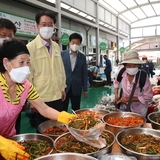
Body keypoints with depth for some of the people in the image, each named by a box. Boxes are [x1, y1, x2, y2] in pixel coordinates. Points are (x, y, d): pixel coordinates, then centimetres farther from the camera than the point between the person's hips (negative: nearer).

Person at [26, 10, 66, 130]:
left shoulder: (56, 46, 7)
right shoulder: (30, 47, -11)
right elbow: (28, 74, -11)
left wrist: (62, 88, 14)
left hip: (57, 97, 5)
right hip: (40, 98, -5)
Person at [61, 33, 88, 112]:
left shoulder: (82, 57, 3)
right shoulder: (62, 54, -1)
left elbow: (84, 74, 5)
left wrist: (85, 89, 5)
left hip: (76, 88, 1)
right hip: (63, 87, -1)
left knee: (76, 110, 10)